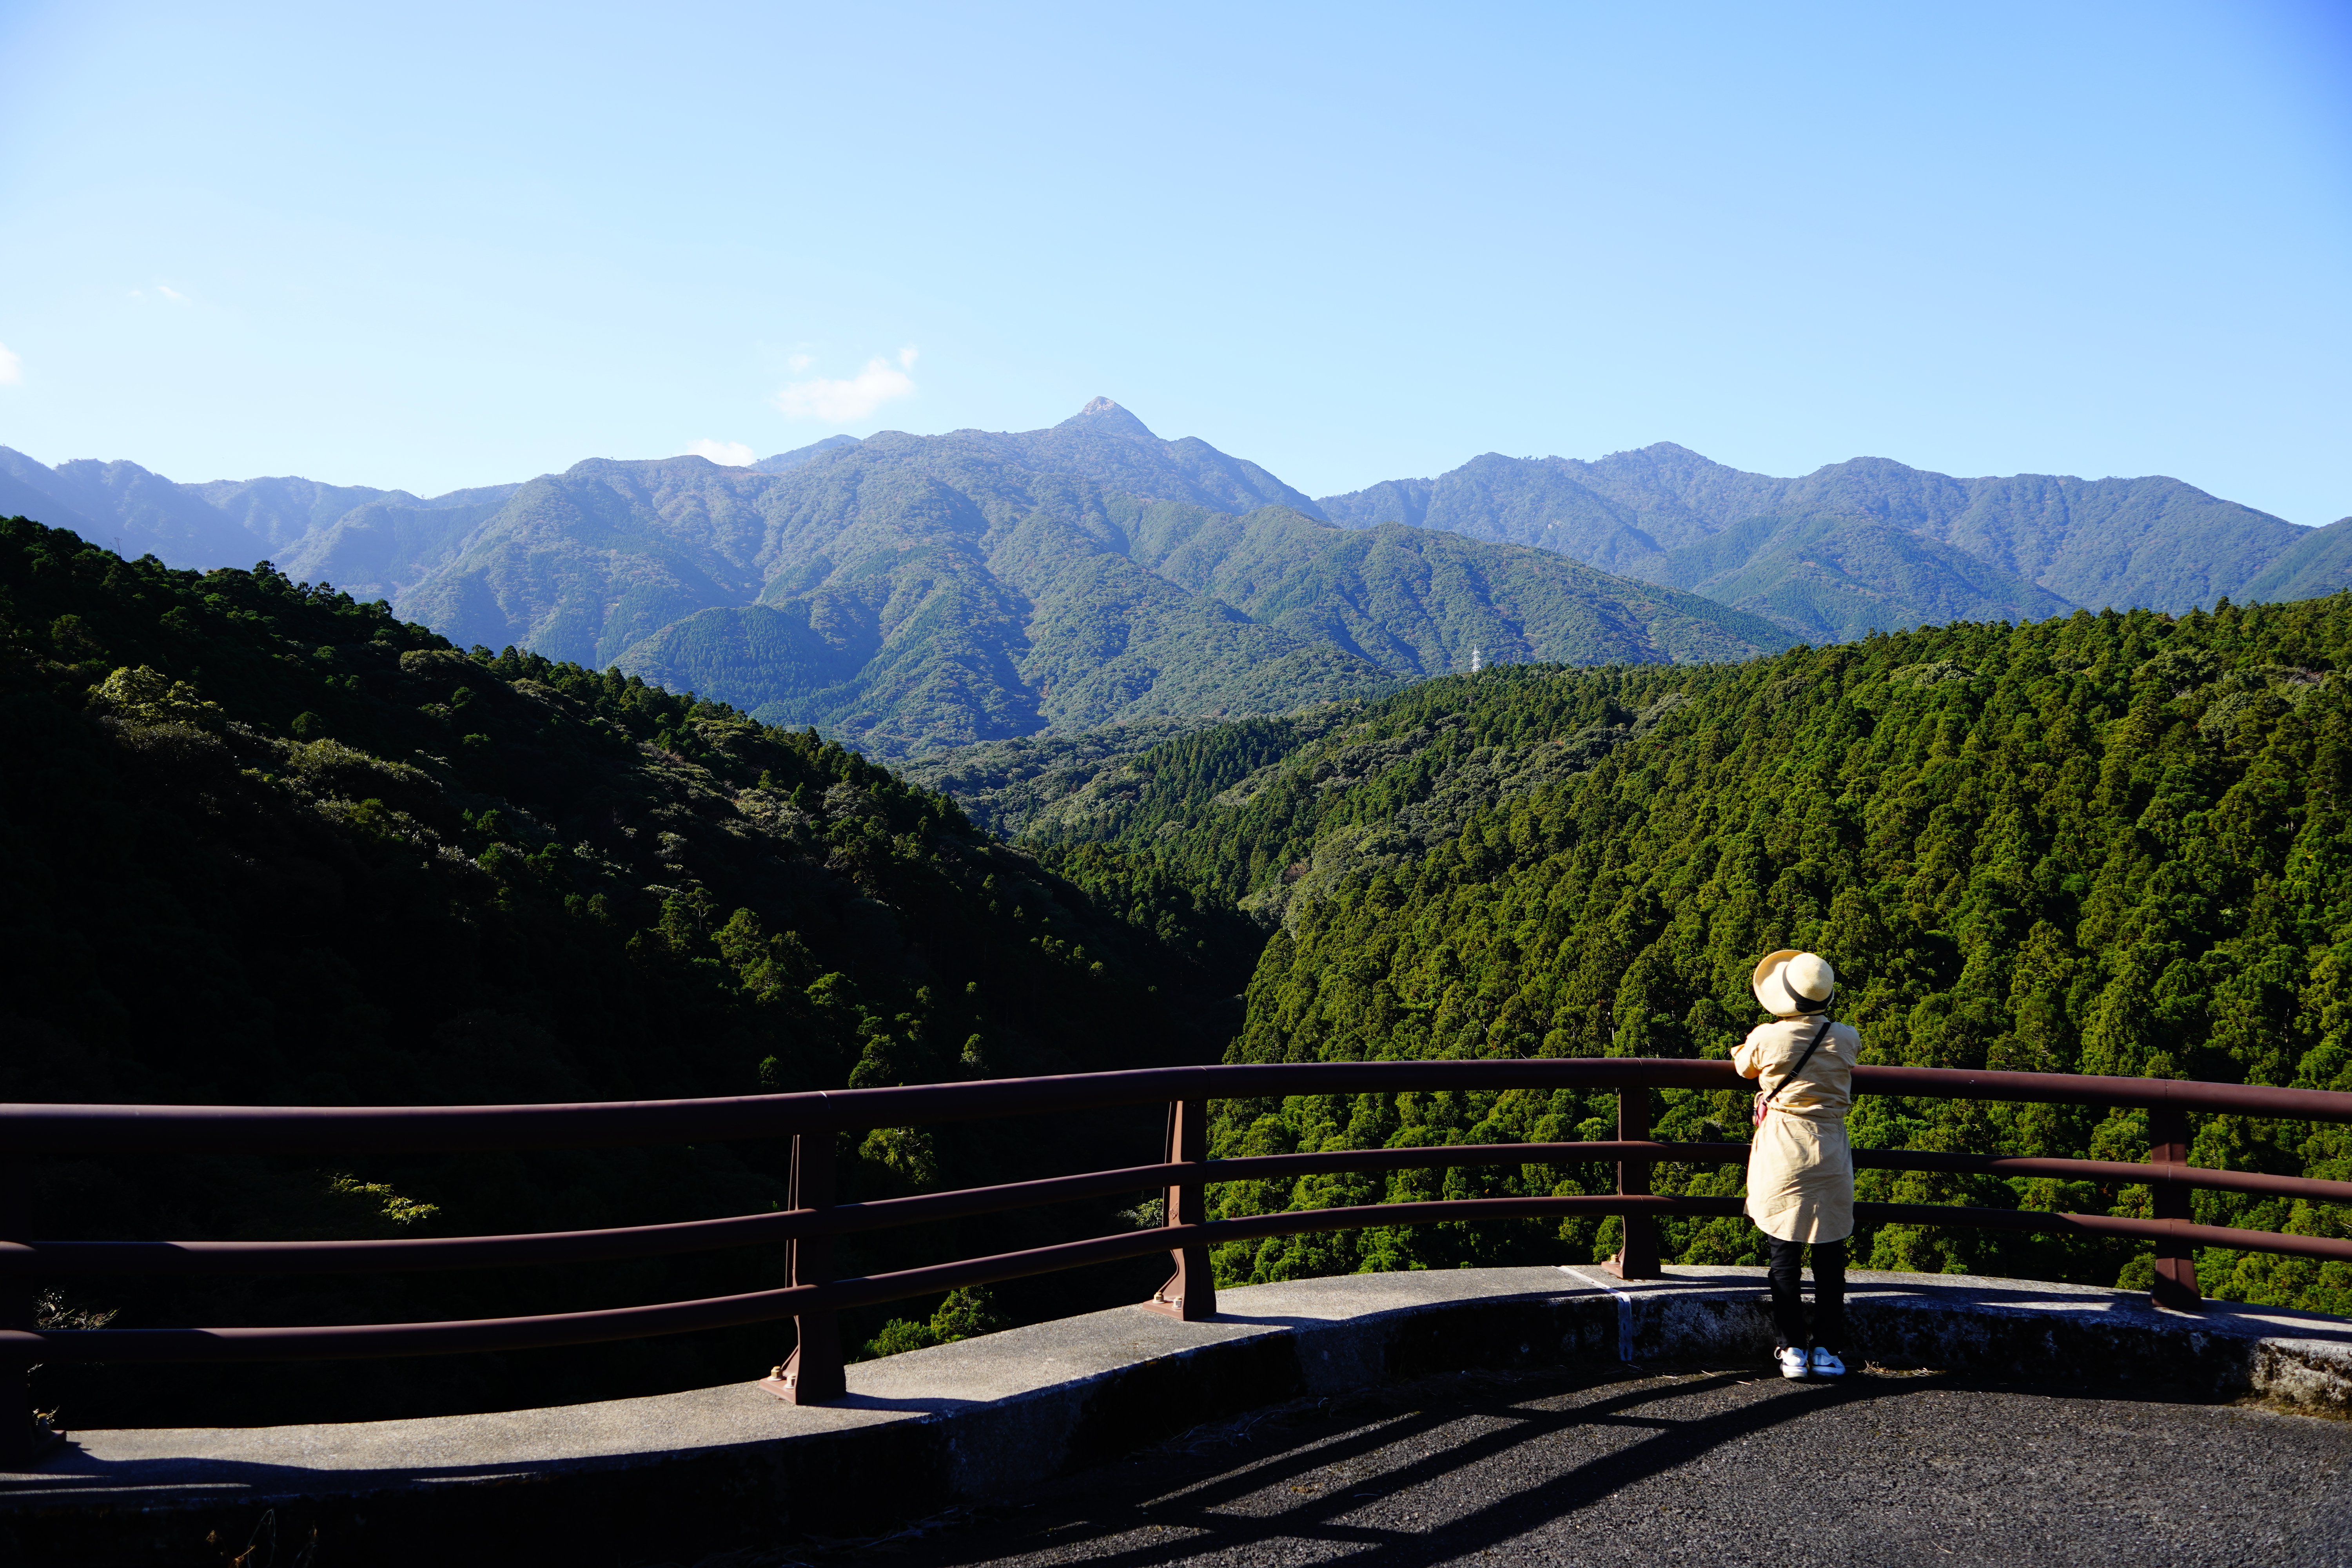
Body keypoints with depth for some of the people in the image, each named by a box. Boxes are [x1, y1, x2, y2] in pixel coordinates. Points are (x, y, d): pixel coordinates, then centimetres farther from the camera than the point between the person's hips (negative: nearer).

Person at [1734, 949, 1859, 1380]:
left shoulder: (1766, 1039, -9)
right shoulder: (1847, 1039, -4)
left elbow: (1744, 1068, 12)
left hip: (1781, 1154, -1)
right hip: (1830, 1153, 2)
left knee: (1785, 1257, 6)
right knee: (1830, 1259, 8)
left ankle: (1793, 1350, 8)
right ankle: (1826, 1350, 11)